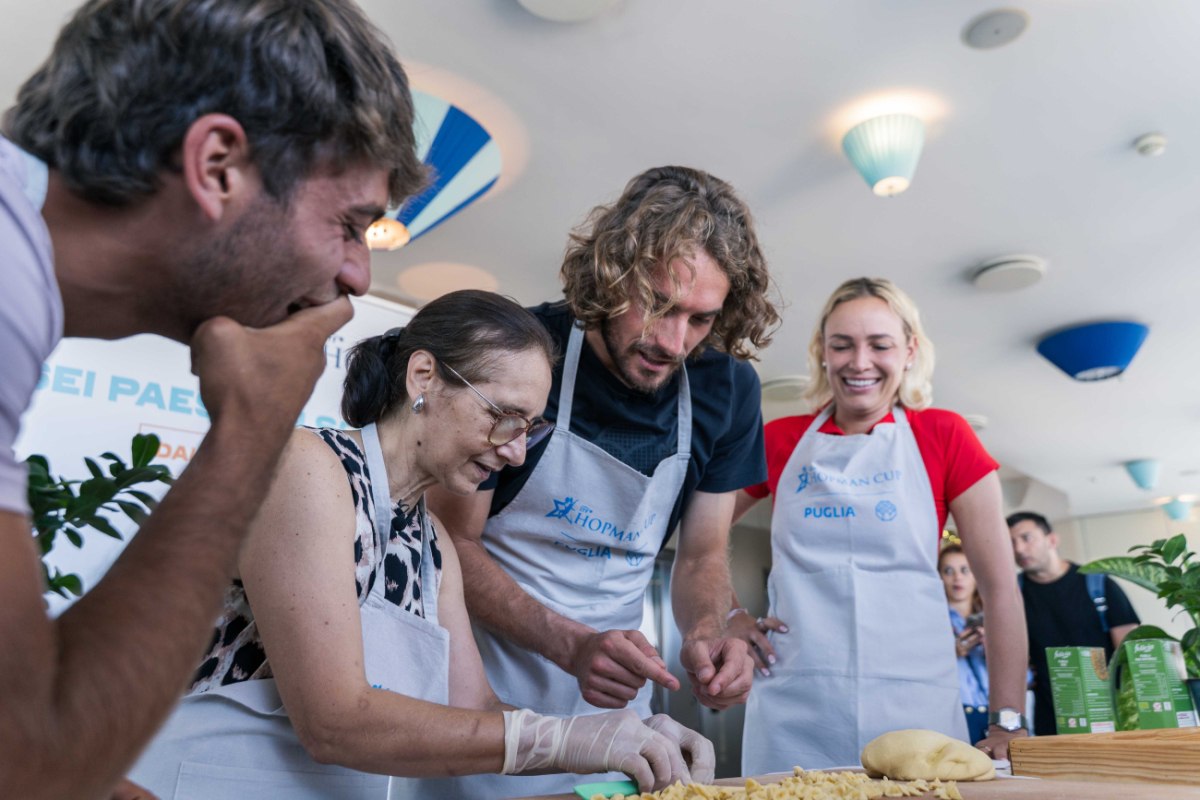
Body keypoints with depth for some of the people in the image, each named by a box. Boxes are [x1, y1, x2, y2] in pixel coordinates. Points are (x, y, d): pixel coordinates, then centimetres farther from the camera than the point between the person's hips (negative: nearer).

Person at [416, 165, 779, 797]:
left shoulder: (728, 389, -7)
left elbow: (701, 555, 3)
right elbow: (454, 542, -15)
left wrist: (705, 632, -19)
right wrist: (571, 644, -27)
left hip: (616, 686, 4)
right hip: (488, 679, -3)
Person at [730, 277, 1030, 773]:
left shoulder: (943, 436, 2)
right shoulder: (780, 440, 6)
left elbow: (999, 587, 0)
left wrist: (1007, 722, -5)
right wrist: (729, 616, 4)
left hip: (914, 709, -1)